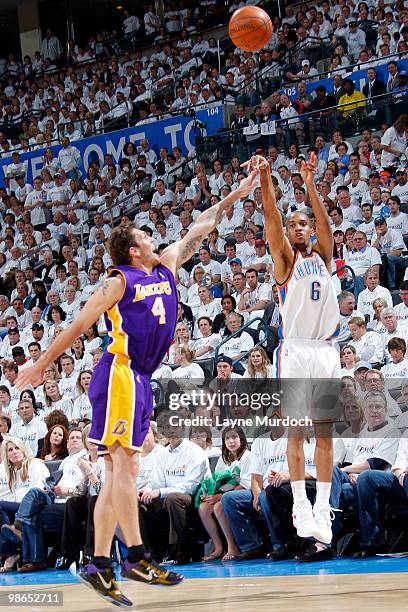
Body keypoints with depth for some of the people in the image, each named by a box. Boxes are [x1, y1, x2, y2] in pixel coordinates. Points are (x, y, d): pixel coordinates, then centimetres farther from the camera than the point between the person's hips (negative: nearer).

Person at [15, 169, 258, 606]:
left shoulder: (166, 268, 18)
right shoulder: (119, 282, -2)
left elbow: (199, 230, 26)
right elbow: (78, 326, 0)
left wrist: (233, 196, 27)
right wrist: (41, 366, 3)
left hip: (140, 381, 8)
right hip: (119, 374, -8)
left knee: (120, 472, 3)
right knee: (123, 465, -13)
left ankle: (99, 566, 2)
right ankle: (137, 557, -18)